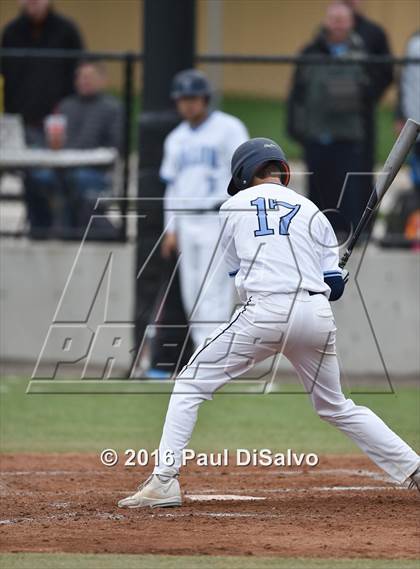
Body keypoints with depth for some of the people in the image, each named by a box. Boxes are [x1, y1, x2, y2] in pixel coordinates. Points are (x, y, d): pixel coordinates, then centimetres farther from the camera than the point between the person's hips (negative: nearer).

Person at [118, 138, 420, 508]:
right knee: (335, 406, 22)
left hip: (264, 312, -4)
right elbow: (335, 285, 12)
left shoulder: (233, 206, 13)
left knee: (191, 385, 8)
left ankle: (164, 482, -4)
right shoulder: (312, 211, 18)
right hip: (316, 317, 4)